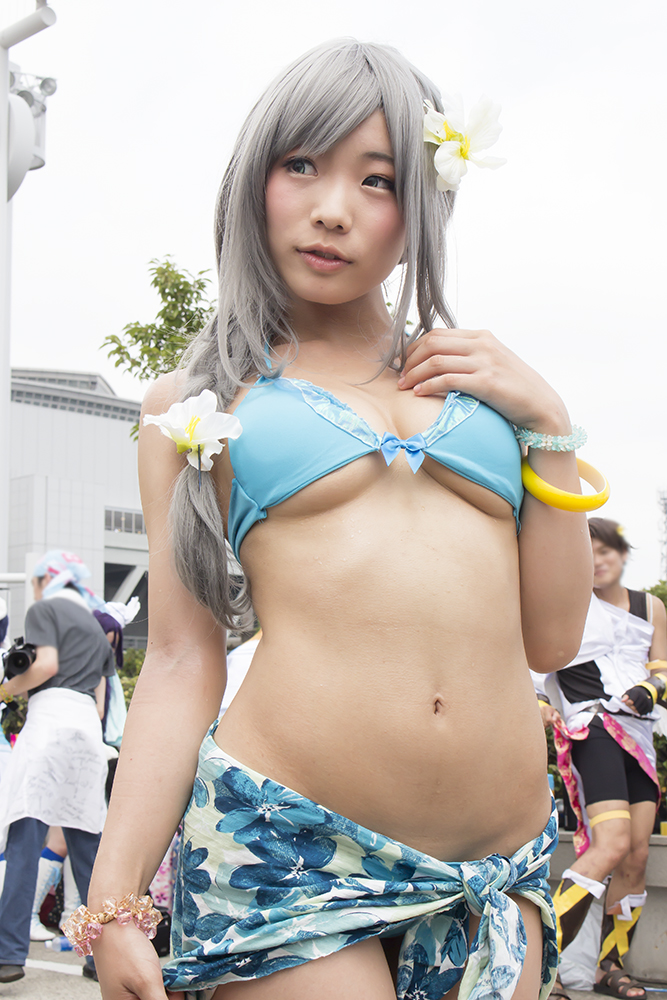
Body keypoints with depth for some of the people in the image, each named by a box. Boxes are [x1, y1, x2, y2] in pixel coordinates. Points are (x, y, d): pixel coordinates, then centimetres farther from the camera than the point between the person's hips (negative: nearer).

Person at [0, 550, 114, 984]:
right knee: (88, 847, 8)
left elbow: (46, 664, -9)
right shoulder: (96, 627, 28)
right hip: (90, 727, 7)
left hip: (52, 717, -7)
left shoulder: (44, 609, 8)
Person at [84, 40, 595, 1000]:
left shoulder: (475, 373, 13)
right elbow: (181, 663, 2)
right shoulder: (199, 400, 7)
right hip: (288, 848, -3)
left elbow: (551, 637, 10)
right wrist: (114, 903, -4)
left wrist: (547, 422, 3)